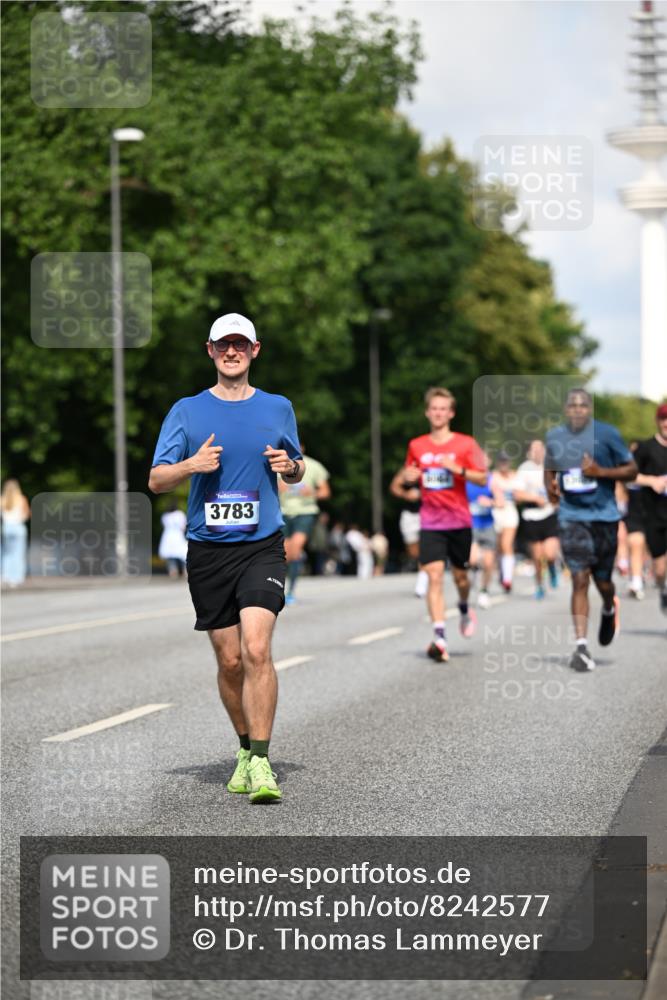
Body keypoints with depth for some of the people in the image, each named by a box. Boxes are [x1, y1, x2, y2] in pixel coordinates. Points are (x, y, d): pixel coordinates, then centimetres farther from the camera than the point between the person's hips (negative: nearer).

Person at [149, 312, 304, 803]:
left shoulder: (278, 408, 10)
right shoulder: (186, 411, 6)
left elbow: (297, 471, 21)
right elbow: (156, 481, 4)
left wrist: (289, 466, -2)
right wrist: (192, 464, -15)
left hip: (262, 546, -1)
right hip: (207, 549, 1)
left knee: (256, 648, -18)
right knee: (229, 661, 5)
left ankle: (261, 762, -16)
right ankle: (246, 747, 25)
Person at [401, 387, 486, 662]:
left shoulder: (465, 444, -1)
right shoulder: (416, 446, 7)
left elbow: (482, 478, -6)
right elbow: (409, 473, 21)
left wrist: (457, 468, -21)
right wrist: (409, 476, -3)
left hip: (459, 521, -1)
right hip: (430, 523, 1)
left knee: (460, 575, 10)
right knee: (434, 576, -12)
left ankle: (465, 609, 44)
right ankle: (439, 637, -18)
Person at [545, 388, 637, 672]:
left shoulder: (607, 434, -6)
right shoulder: (554, 436, 4)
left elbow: (631, 470, -2)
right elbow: (549, 468, 20)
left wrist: (600, 471, -17)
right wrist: (550, 487, -2)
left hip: (604, 515, -1)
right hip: (571, 517, 1)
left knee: (603, 581, 9)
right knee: (579, 580, -9)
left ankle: (609, 610, 45)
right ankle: (581, 646, -10)